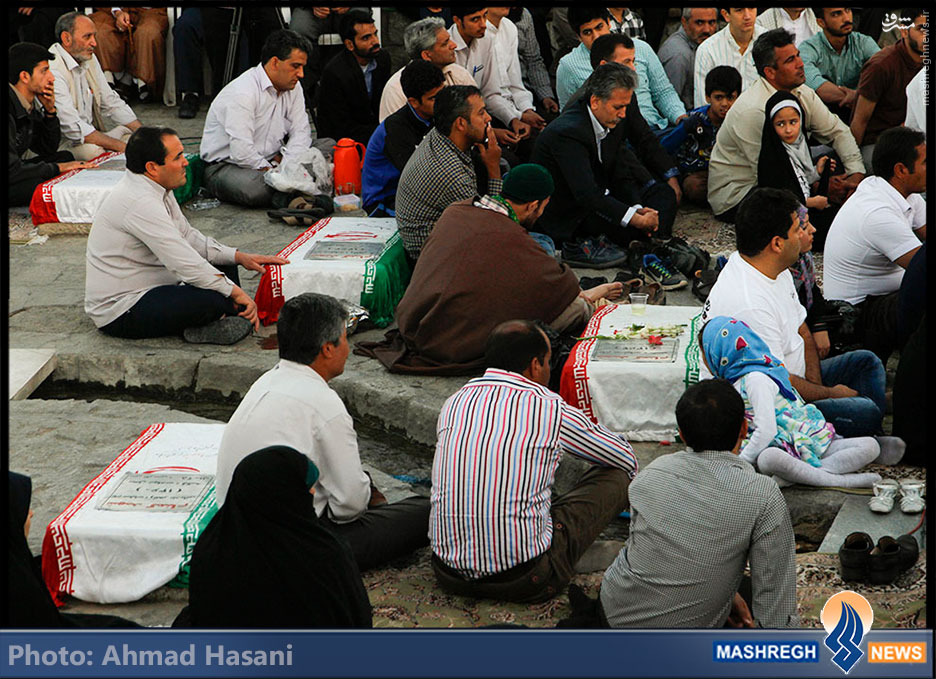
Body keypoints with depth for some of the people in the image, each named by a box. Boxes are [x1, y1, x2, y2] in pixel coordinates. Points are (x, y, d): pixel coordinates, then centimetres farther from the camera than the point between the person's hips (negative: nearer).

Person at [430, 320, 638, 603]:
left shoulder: (454, 403, 7)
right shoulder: (551, 410, -6)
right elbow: (628, 459, 12)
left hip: (448, 574, 5)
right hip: (524, 582, -5)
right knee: (616, 474, 10)